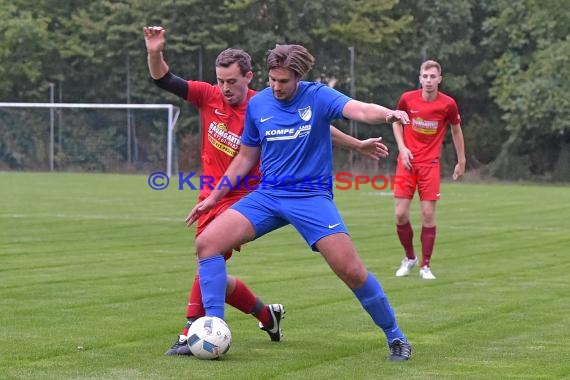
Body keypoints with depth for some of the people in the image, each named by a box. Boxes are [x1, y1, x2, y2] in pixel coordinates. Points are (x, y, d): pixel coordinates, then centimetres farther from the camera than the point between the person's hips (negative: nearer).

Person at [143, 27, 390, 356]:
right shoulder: (209, 97, -2)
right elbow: (164, 80, 1)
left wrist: (357, 145, 4)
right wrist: (155, 53, -18)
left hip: (242, 198, -5)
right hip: (210, 197, 5)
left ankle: (190, 336, -19)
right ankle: (267, 314, 31)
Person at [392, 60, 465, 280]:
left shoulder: (448, 104, -7)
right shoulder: (407, 99, -6)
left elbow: (456, 130, 9)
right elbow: (397, 122, 12)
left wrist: (461, 161, 12)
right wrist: (402, 147, -3)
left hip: (430, 164, -1)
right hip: (407, 162, 1)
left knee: (428, 215, -5)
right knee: (401, 214, -4)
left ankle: (425, 266, 6)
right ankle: (409, 258, 19)